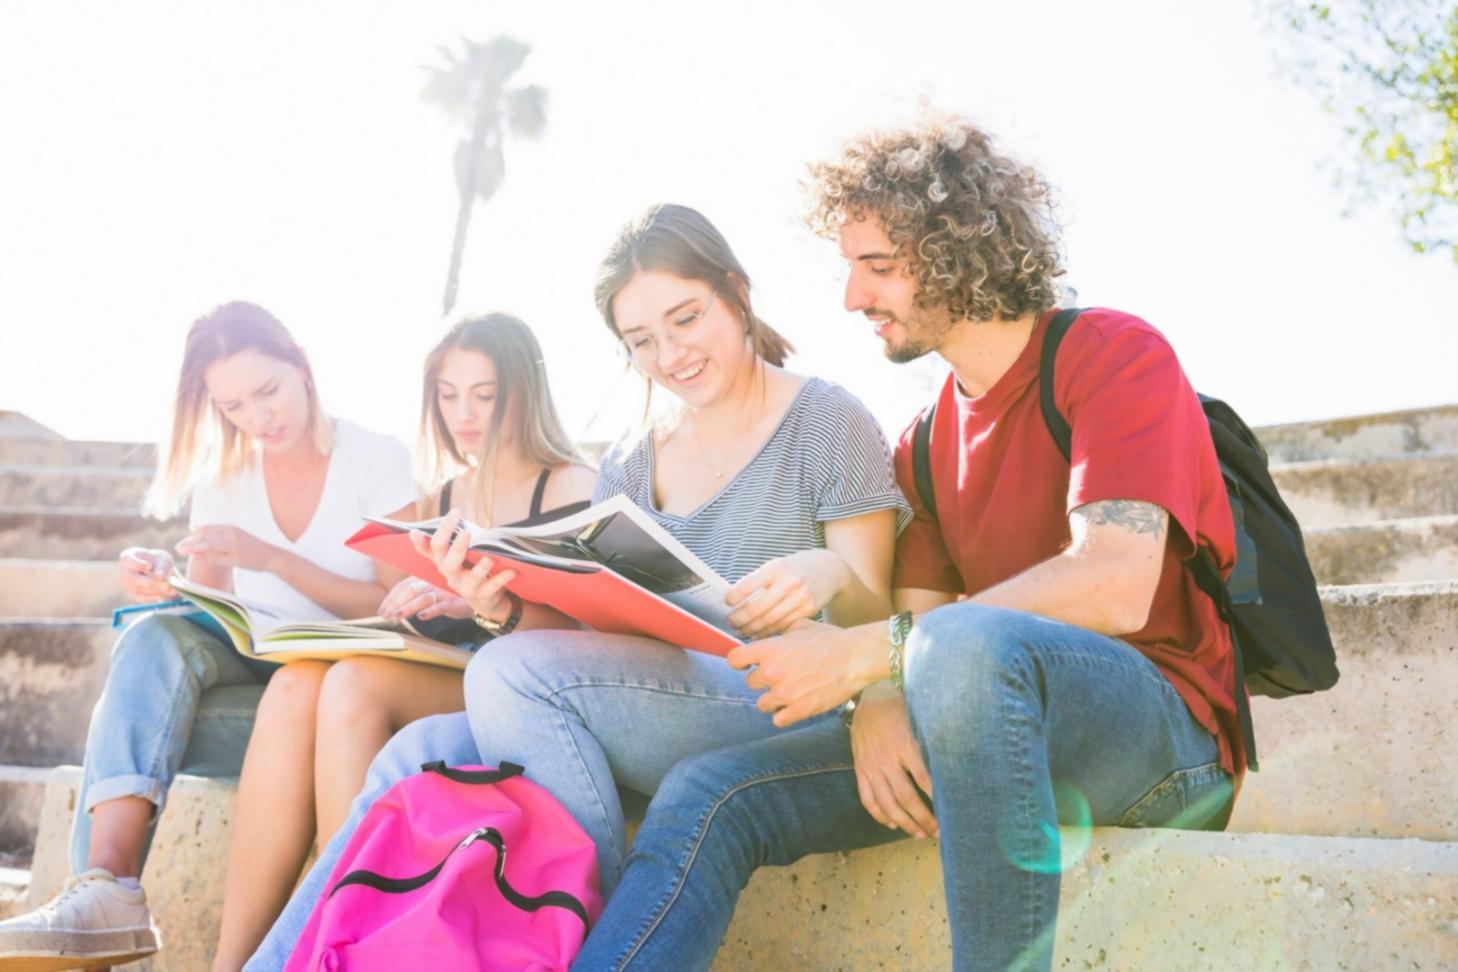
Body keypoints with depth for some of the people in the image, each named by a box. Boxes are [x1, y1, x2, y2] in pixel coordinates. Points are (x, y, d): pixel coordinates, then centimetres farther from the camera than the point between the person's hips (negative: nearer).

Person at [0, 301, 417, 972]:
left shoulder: (379, 461, -3)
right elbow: (209, 610, 9)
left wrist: (273, 557, -20)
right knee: (155, 637, -28)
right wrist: (161, 583, -14)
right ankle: (106, 885, -45)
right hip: (250, 664, 4)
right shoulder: (223, 476, 9)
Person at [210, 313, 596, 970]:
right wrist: (394, 611, -3)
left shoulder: (572, 489, 4)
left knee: (356, 685, -32)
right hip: (430, 685, 5)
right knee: (296, 685, -26)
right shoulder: (439, 500, 22)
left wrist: (489, 604, -25)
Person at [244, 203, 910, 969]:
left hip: (783, 710, -5)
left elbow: (874, 619, -2)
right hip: (654, 708, 5)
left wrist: (831, 577, -26)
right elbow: (592, 625, 9)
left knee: (513, 672, -27)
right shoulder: (628, 466, 17)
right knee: (421, 753, -17)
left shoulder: (826, 421, 2)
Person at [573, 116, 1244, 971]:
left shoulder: (1114, 354, -6)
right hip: (990, 718, 6)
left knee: (965, 641, -38)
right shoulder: (926, 440, 16)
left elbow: (1114, 587, -20)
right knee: (712, 795, -11)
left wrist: (866, 650, -21)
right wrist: (878, 702, -17)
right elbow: (914, 613, 8)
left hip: (1164, 727, -6)